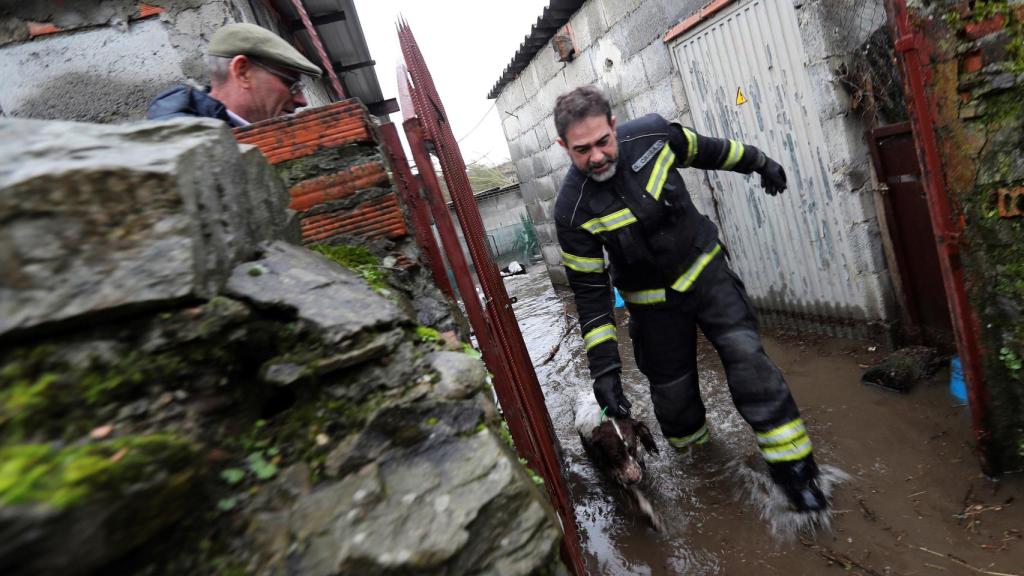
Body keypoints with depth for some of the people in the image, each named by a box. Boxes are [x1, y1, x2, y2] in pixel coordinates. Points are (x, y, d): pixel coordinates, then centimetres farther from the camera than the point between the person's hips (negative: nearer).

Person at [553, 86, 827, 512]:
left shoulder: (651, 135, -16)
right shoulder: (574, 211, -23)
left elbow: (707, 151, 6)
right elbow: (590, 291, -18)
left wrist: (759, 163, 21)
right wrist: (603, 366, -19)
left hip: (705, 269, 2)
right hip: (655, 301, -1)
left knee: (746, 356, -12)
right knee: (672, 390, 7)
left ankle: (792, 466, 4)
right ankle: (695, 460, 38)